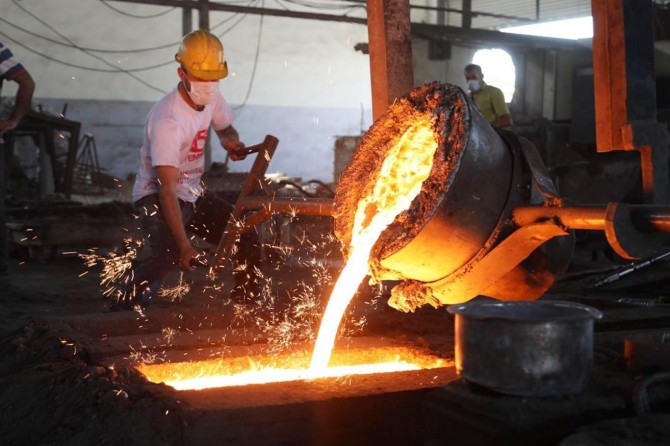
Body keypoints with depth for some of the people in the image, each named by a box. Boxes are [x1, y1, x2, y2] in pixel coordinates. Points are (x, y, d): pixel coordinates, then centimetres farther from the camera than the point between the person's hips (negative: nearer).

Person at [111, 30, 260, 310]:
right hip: (156, 196, -8)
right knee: (168, 255, -34)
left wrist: (231, 141, -6)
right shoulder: (167, 120, -29)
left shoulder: (211, 98, -4)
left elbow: (225, 128, 20)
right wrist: (183, 245, -37)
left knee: (247, 238, 8)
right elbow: (167, 190, -32)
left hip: (193, 193, 8)